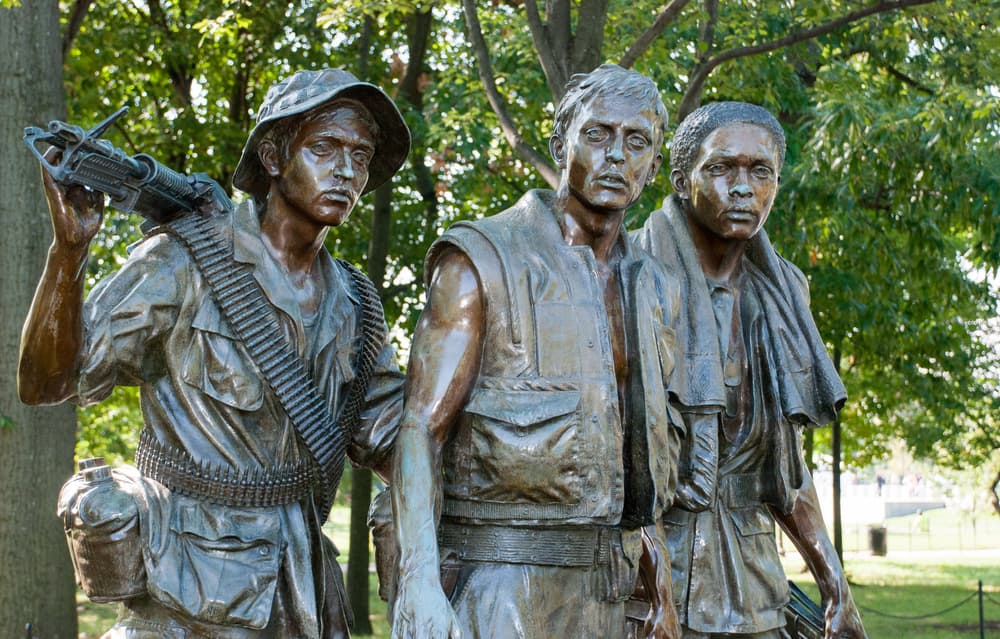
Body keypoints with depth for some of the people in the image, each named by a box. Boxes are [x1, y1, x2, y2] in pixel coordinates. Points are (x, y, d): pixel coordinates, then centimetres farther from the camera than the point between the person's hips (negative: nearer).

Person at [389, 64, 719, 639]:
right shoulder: (482, 261, -5)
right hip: (498, 584, -6)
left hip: (603, 591, 6)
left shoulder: (655, 291, 13)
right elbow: (421, 428, -13)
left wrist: (665, 592, 13)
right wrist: (419, 581, -26)